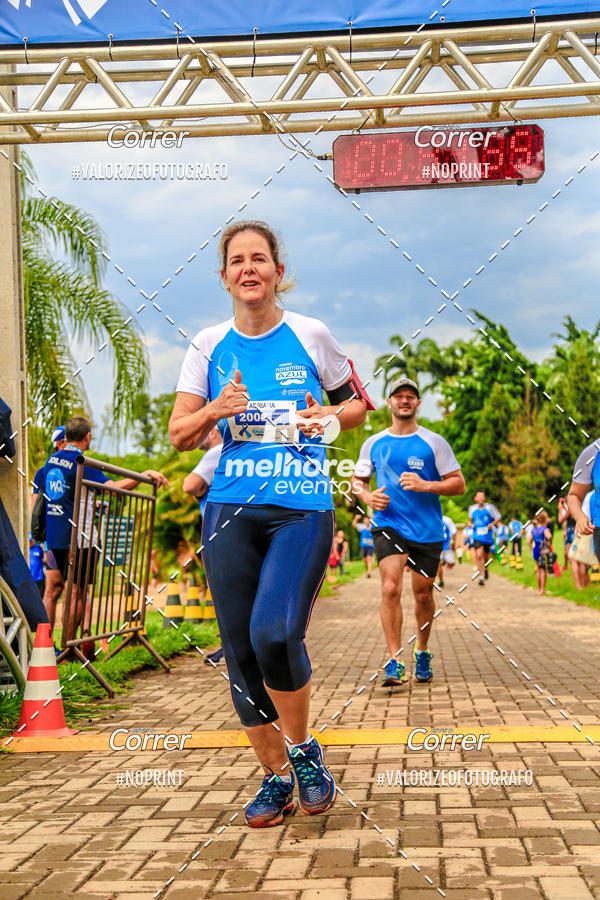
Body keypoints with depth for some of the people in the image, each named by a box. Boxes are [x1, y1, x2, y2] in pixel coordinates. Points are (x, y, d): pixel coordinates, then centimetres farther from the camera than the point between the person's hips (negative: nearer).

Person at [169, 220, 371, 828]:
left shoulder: (311, 336, 4)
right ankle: (275, 777, 19)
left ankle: (304, 751, 5)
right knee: (241, 650, 2)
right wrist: (216, 410, -9)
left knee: (274, 633, -21)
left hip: (302, 510, -3)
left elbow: (357, 404, 16)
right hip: (230, 510, 3)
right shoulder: (209, 346, 9)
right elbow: (179, 435, 10)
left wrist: (330, 419, -6)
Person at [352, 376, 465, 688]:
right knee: (390, 588, -18)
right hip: (388, 525, 0)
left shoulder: (434, 442, 2)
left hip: (427, 530, 0)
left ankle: (422, 653, 32)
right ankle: (394, 662, -15)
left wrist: (424, 485, -14)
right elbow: (358, 480, 19)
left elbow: (458, 484, 1)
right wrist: (367, 496, -3)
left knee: (423, 594, 9)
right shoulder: (373, 444, 8)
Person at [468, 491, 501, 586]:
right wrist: (471, 524, 2)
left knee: (485, 556, 15)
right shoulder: (472, 508, 1)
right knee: (478, 556, -17)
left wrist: (492, 524, -14)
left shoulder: (489, 508, -6)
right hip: (477, 537, 0)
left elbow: (498, 518, 2)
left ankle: (485, 568, 48)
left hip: (487, 536, 0)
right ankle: (481, 576, -9)